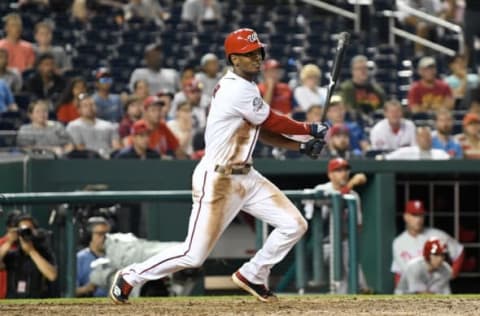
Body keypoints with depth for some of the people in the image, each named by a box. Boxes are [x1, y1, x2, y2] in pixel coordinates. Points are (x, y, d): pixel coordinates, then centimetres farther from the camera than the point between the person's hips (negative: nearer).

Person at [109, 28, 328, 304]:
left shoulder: (240, 86, 12)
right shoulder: (239, 90, -19)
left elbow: (262, 130, 16)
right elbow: (274, 123, -13)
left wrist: (301, 146, 6)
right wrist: (311, 130, 2)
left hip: (245, 176, 10)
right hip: (217, 179, -10)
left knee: (295, 225, 2)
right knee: (194, 255, -7)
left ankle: (252, 276, 19)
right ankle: (130, 277, 13)